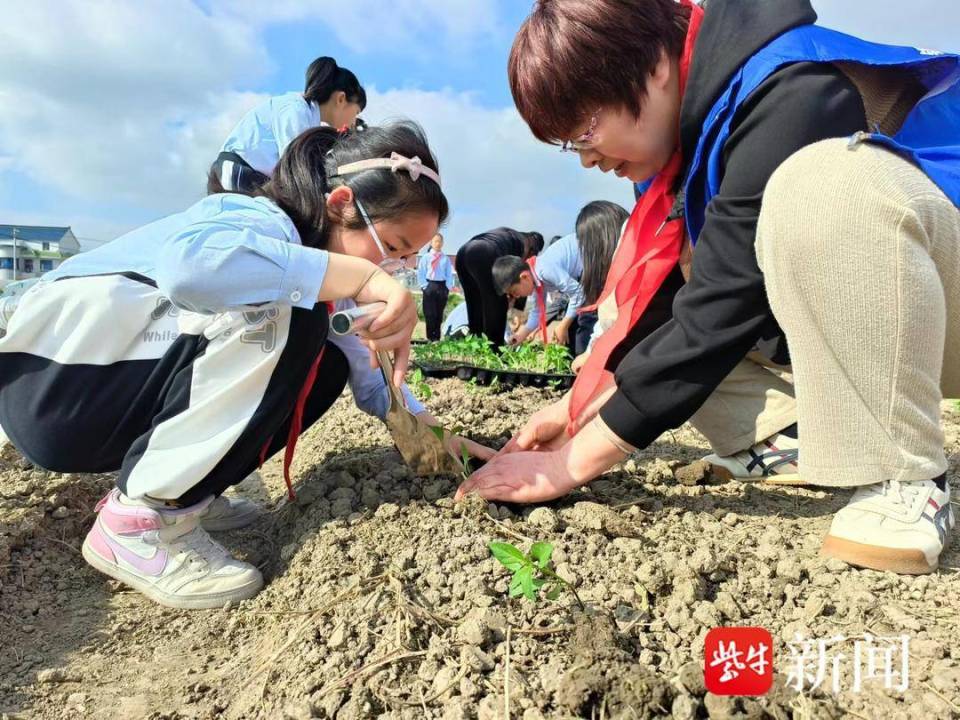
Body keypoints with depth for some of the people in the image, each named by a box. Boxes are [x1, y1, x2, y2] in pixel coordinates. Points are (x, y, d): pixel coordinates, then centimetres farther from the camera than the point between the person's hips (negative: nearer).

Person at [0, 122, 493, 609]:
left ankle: (182, 491, 5)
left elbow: (369, 375, 11)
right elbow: (186, 260, -45)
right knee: (285, 322, -28)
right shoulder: (264, 222, -21)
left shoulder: (316, 274, 7)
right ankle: (142, 520, -18)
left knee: (324, 368, -1)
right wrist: (361, 275, -43)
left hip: (123, 395, 9)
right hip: (52, 381, -8)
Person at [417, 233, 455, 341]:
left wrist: (448, 287, -3)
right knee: (430, 314, -4)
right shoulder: (426, 257, 3)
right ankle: (430, 338, 3)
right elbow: (420, 273, 3)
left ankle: (437, 337, 13)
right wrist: (424, 286, -6)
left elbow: (449, 275, 7)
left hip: (442, 287, 2)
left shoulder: (446, 259, 5)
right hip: (429, 287, -1)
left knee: (439, 315, 7)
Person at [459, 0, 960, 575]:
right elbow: (676, 297, 4)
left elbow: (720, 309, -30)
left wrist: (573, 462, -24)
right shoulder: (698, 117, 0)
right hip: (862, 325, 8)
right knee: (643, 283, 1)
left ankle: (906, 482, -23)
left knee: (823, 182, -37)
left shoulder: (789, 94, -27)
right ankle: (796, 442, -4)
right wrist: (580, 407, -3)